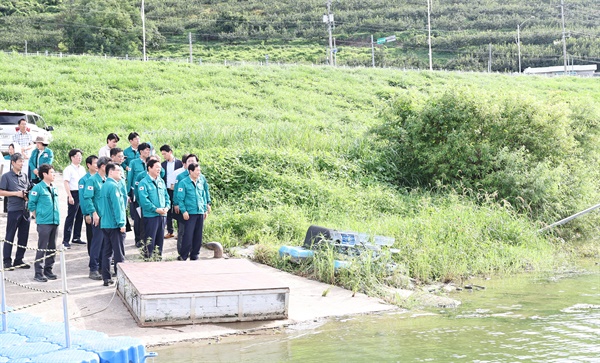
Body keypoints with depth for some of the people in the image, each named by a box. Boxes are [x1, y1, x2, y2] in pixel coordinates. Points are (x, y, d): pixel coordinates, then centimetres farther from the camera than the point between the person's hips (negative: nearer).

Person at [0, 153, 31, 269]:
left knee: (23, 237, 8)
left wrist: (27, 195, 0)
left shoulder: (24, 176, 13)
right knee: (10, 237, -1)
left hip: (25, 210, 6)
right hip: (13, 210, -6)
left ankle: (19, 260, 18)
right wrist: (16, 193, -13)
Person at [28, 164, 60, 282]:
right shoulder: (38, 188, -8)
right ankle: (38, 273, -1)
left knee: (52, 248, 11)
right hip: (44, 223, -7)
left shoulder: (53, 188, 13)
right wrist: (38, 217, -3)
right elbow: (31, 204, -6)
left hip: (55, 222, 7)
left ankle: (48, 270, 21)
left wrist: (56, 217, 13)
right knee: (42, 248, -5)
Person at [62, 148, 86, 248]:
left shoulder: (82, 169, 14)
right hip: (74, 193, -7)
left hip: (83, 193, 7)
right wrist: (70, 196, -19)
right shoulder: (68, 169, -6)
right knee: (71, 217, -8)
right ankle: (65, 240, -6)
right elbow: (66, 183, -12)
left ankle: (76, 237, 21)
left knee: (80, 216, 11)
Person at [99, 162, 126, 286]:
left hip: (105, 224, 9)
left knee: (107, 251, 10)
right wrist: (121, 223, -17)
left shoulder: (104, 186, 13)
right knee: (119, 253, -3)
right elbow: (117, 206, -18)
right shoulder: (113, 186, -14)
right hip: (114, 224, -9)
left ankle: (106, 278, 12)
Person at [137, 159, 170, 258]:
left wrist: (167, 207, -2)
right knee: (150, 239, -3)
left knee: (160, 238, 13)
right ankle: (148, 257, 3)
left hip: (162, 215, 6)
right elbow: (144, 200, -17)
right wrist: (156, 209, -18)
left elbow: (166, 196, 16)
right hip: (150, 215, -6)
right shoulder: (144, 183, -9)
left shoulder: (161, 181, 12)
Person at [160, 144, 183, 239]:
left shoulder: (179, 163, -1)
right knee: (168, 212, 6)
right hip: (167, 191, 4)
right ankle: (170, 231, 12)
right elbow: (161, 177, 9)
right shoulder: (163, 164, 10)